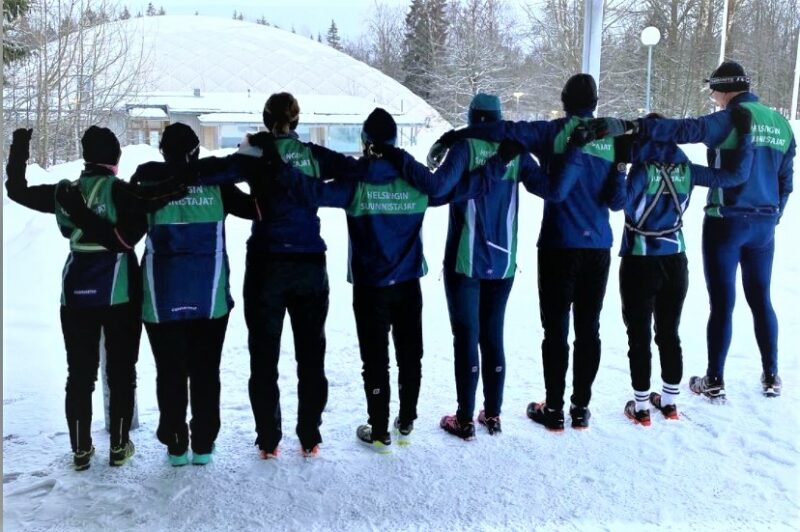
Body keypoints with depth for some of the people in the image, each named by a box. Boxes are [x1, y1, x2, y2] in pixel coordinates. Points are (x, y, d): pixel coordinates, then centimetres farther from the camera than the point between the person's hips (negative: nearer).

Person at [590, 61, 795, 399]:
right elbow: (786, 180, 14)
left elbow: (685, 129, -29)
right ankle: (771, 377, 25)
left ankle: (714, 382, 10)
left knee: (722, 303, 2)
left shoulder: (731, 119, -13)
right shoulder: (781, 124, 9)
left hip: (726, 222, -6)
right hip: (764, 225, 6)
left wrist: (629, 126, -36)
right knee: (760, 299, 17)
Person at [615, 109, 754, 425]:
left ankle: (641, 408, 12)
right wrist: (745, 135, 8)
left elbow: (625, 205, -21)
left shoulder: (642, 169, -15)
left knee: (639, 336, 5)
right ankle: (669, 402, 27)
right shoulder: (686, 168, -1)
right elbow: (736, 176, 1)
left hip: (639, 264, -5)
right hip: (675, 263, 5)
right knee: (669, 333, 16)